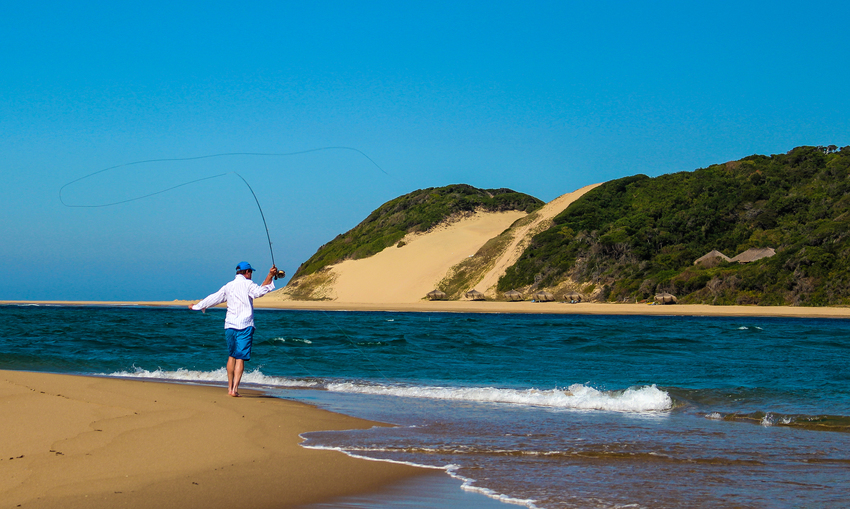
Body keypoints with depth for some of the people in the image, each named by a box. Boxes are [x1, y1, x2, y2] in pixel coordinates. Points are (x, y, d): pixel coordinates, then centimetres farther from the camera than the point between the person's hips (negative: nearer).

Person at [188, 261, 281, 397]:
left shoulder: (228, 286, 13)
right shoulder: (248, 284, -3)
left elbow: (213, 298, 21)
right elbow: (259, 291, -22)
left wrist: (197, 306, 35)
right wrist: (270, 276, -19)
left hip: (229, 325, 5)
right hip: (244, 325, -5)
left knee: (231, 356, 18)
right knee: (240, 358, -7)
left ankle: (230, 387, 22)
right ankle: (235, 389, -16)